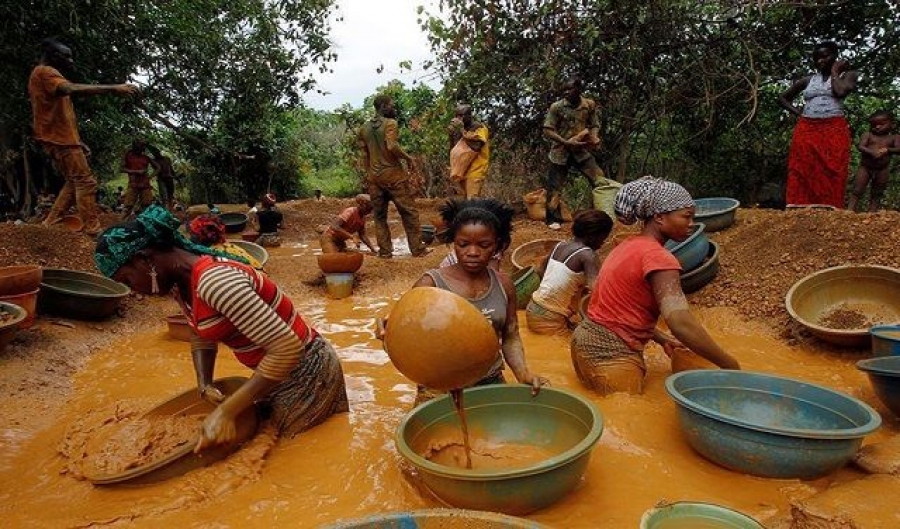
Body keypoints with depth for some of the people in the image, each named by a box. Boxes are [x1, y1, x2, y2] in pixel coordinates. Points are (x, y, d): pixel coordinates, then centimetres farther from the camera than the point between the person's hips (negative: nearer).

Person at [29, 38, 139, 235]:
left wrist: (78, 142, 21)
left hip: (60, 137, 10)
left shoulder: (47, 75, 24)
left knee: (74, 182, 15)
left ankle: (50, 224, 16)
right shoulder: (45, 72, -9)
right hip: (60, 138, -10)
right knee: (85, 182, -12)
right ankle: (93, 231, -15)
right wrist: (113, 88, -38)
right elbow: (71, 89, -32)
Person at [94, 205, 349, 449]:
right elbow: (202, 337, 15)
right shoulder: (181, 282, -1)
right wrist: (205, 386, -4)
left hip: (305, 375, -9)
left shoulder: (214, 281, -30)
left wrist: (226, 411, -30)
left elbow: (286, 347, -33)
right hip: (276, 371, 9)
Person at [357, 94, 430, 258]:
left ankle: (385, 251, 10)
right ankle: (418, 249, 5)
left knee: (380, 214, 11)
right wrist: (408, 158, -9)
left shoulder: (364, 128, 12)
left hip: (373, 176, 6)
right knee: (409, 211, 2)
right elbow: (392, 146, -23)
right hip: (393, 173, -6)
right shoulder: (390, 123, -8)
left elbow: (363, 155, 11)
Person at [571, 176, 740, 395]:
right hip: (611, 355, -10)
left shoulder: (629, 245, 10)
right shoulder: (657, 256, -18)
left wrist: (661, 339, 15)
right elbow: (682, 324, -29)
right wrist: (731, 366, -19)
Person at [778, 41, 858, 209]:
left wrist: (834, 72, 4)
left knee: (831, 180, -8)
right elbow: (782, 98, 25)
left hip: (834, 132, -2)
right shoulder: (808, 80, 17)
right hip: (806, 131, 3)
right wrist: (798, 112, 11)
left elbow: (841, 91, -11)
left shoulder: (847, 75, 10)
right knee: (802, 178, -4)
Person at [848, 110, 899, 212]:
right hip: (865, 167, -2)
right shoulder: (867, 135, 1)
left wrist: (887, 150, -24)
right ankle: (850, 210, -6)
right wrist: (872, 152, -27)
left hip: (883, 170, 2)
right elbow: (860, 146, -12)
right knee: (857, 191, -4)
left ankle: (872, 212, 13)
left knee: (876, 194, 8)